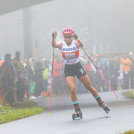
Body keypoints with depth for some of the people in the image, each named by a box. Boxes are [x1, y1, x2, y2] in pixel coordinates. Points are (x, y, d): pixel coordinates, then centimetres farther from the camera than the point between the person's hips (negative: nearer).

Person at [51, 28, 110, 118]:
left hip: (77, 67, 0)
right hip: (68, 69, 0)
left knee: (90, 87, 7)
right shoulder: (62, 44, -8)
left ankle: (101, 103, 28)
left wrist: (76, 38, -55)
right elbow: (54, 45, -28)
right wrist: (54, 38, -49)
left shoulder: (75, 43, -13)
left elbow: (81, 45, -35)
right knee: (72, 89, -17)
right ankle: (77, 110, -4)